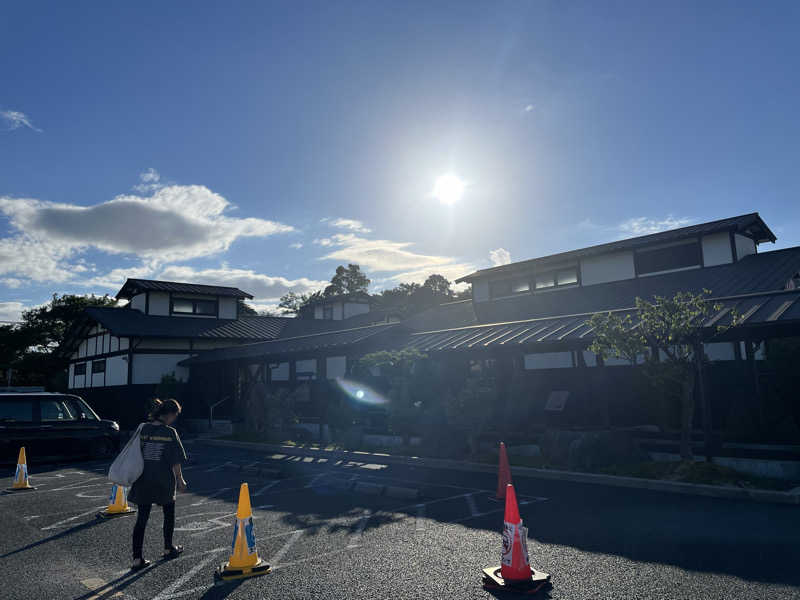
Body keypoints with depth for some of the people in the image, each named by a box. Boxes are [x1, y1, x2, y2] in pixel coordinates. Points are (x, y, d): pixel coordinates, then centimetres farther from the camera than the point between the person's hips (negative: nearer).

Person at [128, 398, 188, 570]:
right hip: (164, 481, -3)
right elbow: (176, 461, -8)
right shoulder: (170, 433, -12)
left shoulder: (143, 429, -2)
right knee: (169, 514, 18)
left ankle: (137, 559, 7)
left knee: (142, 518, 8)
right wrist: (180, 479, 4)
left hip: (143, 481, 3)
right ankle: (168, 549, 32)